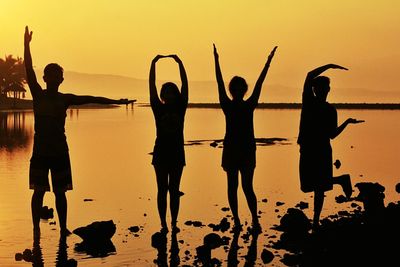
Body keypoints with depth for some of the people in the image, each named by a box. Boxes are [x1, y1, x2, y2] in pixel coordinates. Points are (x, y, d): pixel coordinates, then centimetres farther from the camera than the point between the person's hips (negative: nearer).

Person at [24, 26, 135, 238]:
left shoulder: (65, 99, 7)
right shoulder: (38, 95, 1)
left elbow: (89, 99, 6)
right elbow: (29, 71, -9)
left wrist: (115, 101, 3)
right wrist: (26, 45, -18)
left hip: (60, 151, 2)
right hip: (40, 150, -2)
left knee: (60, 191, 7)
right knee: (39, 190, -1)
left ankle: (63, 228, 13)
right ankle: (36, 227, 4)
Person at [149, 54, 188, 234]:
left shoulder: (180, 108, 3)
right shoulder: (158, 109, 0)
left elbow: (185, 84, -3)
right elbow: (151, 86, -5)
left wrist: (180, 63, -8)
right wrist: (153, 64, -9)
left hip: (177, 153, 1)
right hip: (161, 153, -1)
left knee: (174, 190, 5)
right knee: (162, 189, 2)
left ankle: (174, 223, 10)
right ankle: (163, 224, 5)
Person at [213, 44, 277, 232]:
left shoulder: (249, 106, 1)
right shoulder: (227, 106, -1)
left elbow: (259, 85, 1)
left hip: (247, 150, -1)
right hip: (231, 149, 1)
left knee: (247, 187, -1)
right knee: (232, 186, 3)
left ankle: (255, 220, 0)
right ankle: (236, 220, 6)